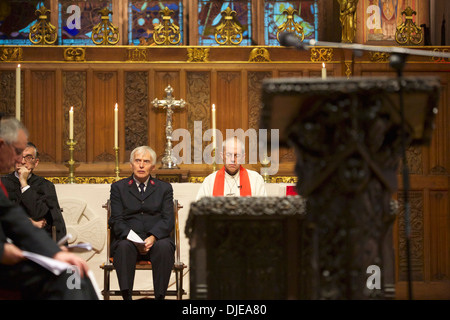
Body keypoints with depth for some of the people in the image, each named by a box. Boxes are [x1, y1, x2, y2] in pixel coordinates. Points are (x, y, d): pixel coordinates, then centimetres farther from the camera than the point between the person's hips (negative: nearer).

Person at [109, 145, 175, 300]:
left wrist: (153, 237, -16)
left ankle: (160, 296, -34)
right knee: (124, 246, -35)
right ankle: (126, 296, -38)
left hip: (157, 239, 0)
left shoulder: (164, 188, 17)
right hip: (128, 239, 0)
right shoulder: (118, 187, 15)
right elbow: (116, 221, 4)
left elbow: (168, 219, 4)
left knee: (164, 246, -34)